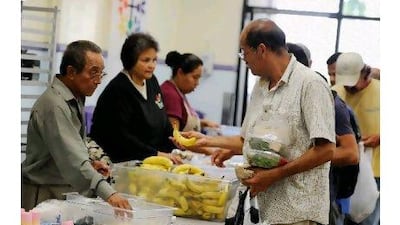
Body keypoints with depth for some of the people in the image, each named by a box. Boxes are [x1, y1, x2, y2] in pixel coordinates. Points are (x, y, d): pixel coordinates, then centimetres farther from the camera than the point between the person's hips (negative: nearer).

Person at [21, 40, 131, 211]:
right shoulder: (54, 104, -22)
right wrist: (107, 193, -42)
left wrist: (88, 164, 5)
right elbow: (71, 157, -34)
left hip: (68, 191, 9)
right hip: (45, 195, -9)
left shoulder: (75, 99, 10)